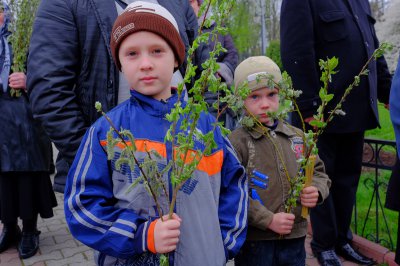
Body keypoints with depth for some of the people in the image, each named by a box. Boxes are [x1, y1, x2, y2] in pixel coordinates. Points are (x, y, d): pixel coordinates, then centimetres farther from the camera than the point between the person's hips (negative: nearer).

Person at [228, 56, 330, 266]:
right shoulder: (238, 142, -12)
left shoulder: (298, 137, 4)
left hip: (294, 239, 5)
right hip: (254, 242, -4)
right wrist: (269, 220, -17)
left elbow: (318, 172, 15)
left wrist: (316, 191, -5)